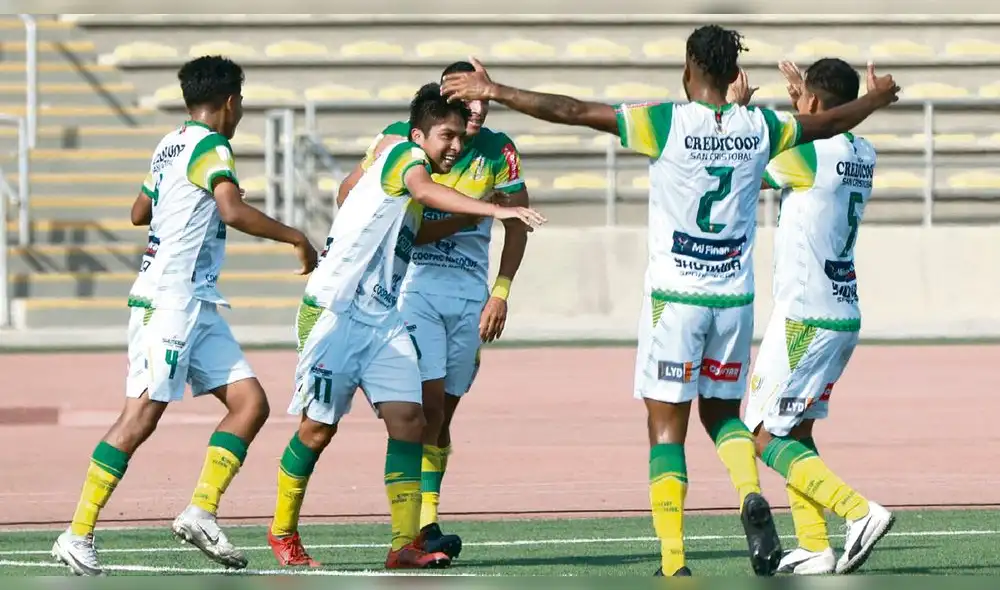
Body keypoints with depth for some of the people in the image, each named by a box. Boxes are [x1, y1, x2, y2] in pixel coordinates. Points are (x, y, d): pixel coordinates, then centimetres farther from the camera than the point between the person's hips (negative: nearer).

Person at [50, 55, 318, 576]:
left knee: (250, 402, 3)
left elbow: (139, 212, 32)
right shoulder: (209, 147, -10)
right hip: (168, 302, -10)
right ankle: (78, 535, -12)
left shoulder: (169, 146, 17)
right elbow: (234, 211, -26)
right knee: (142, 416, -13)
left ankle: (200, 513, -1)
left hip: (198, 306, 10)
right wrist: (295, 238, -16)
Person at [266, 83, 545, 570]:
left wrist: (478, 212, 20)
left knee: (408, 418, -7)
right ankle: (282, 532, 20)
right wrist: (494, 210, -44)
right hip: (335, 313, -8)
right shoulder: (404, 155, -10)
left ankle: (405, 544, -11)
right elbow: (424, 190, -33)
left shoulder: (416, 173, 16)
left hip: (384, 319, 8)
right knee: (319, 427, 1)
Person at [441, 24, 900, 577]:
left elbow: (573, 112, -10)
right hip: (735, 297, 4)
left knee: (667, 429, 2)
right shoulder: (760, 127, 2)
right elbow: (831, 122, 21)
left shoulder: (666, 123, -9)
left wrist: (494, 91, -2)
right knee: (722, 412, 20)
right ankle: (750, 495, -10)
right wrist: (878, 96, 41)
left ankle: (673, 562, -5)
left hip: (674, 297, -4)